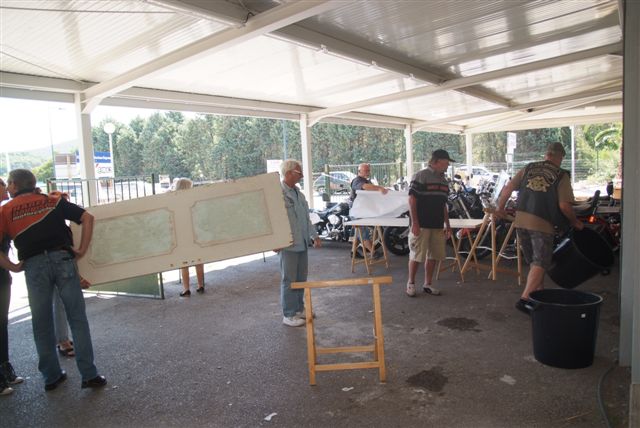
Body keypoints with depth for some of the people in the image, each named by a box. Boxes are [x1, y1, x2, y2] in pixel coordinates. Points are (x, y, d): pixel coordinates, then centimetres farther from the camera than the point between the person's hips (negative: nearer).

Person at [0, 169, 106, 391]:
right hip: (62, 259, 0)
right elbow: (87, 218, 2)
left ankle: (51, 376, 24)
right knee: (77, 317, 4)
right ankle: (89, 375, 6)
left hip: (34, 265, 0)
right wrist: (82, 249, 3)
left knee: (42, 323, 14)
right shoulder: (53, 201, 11)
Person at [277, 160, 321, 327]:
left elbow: (306, 216, 20)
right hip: (288, 244, -8)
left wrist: (314, 235, 19)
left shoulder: (298, 192, 14)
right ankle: (289, 315, 12)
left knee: (301, 278, 16)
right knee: (289, 280, 1)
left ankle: (299, 308, 30)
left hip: (302, 243, 9)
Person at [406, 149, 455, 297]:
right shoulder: (421, 176, -7)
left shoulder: (443, 180, 17)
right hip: (421, 225, -7)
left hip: (437, 225, 7)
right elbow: (412, 199, -12)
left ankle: (428, 284, 22)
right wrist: (414, 223, -17)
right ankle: (411, 282, 15)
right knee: (416, 255, -2)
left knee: (433, 255, 10)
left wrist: (447, 225, 18)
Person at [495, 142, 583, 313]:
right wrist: (575, 222, 9)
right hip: (542, 223, -5)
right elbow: (564, 205, -7)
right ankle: (524, 299, -13)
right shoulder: (561, 175, 0)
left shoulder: (528, 168, 12)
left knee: (534, 262, 19)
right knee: (540, 264, -1)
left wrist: (500, 207, 18)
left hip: (520, 220, 5)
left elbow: (508, 188, 6)